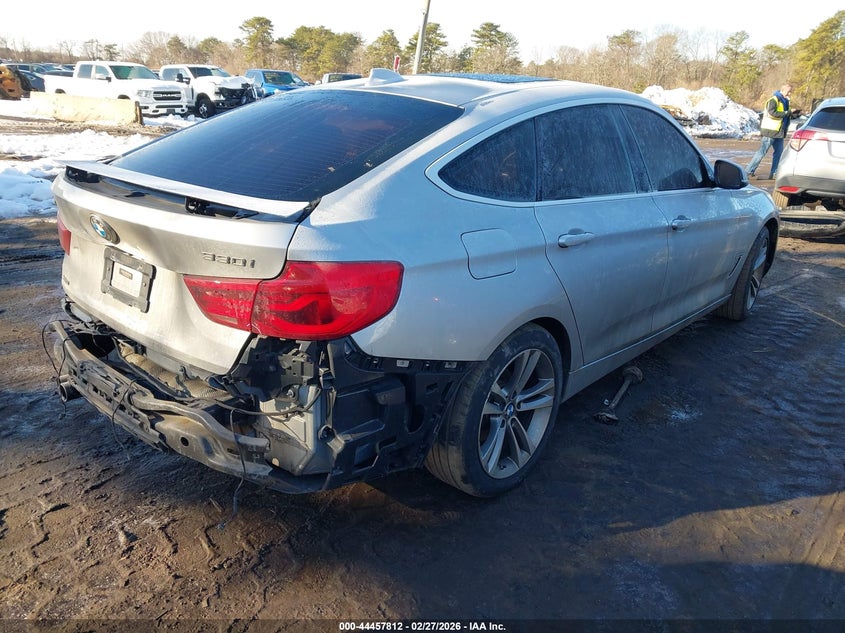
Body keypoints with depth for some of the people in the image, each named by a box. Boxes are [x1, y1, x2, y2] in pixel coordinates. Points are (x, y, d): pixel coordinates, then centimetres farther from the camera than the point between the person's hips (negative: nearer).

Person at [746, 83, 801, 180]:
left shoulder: (785, 101, 17)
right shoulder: (773, 100, -11)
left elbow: (785, 116, 24)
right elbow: (772, 113, -24)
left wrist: (794, 114, 6)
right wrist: (788, 113, -20)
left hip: (779, 132, 9)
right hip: (770, 131, -9)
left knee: (779, 152, 8)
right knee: (762, 152, -8)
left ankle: (774, 173, 13)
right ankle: (748, 171, -5)